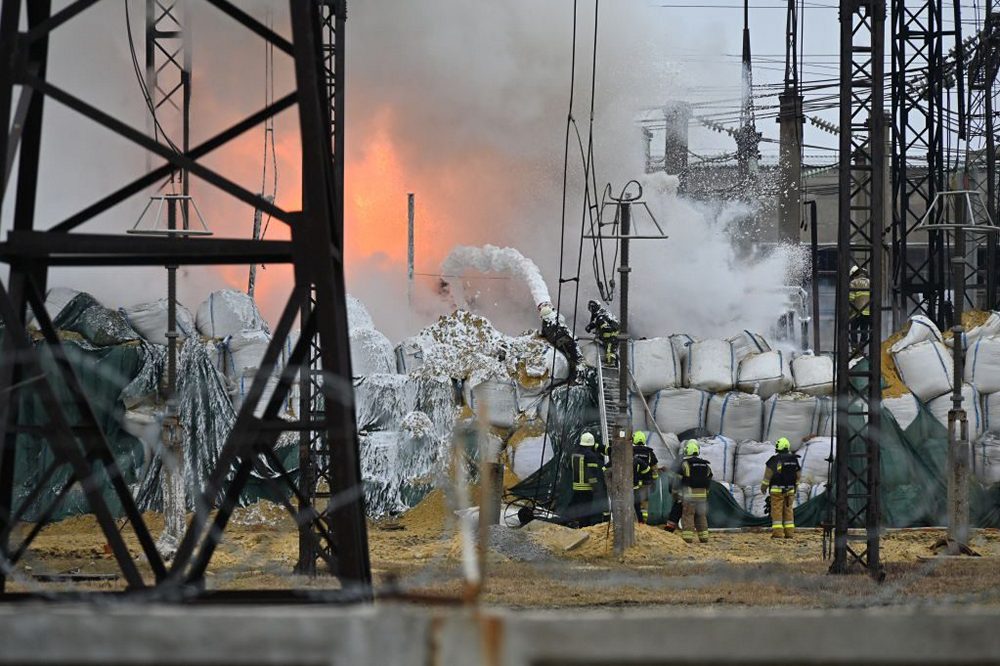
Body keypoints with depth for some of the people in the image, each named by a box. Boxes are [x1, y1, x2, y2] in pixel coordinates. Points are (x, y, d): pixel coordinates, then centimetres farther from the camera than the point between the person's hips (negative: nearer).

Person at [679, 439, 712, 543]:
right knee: (701, 516, 14)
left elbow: (678, 480, -6)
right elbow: (709, 481, 15)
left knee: (688, 516, -5)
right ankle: (704, 537, 16)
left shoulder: (685, 464, -8)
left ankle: (687, 537, -13)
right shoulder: (706, 465, 11)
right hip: (702, 495, 6)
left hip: (689, 495, -6)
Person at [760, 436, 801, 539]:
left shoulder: (775, 460, -12)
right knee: (788, 511, 10)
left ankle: (777, 532, -8)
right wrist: (794, 486, 27)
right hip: (790, 490, 5)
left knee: (777, 511, -3)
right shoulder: (794, 460, 6)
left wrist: (763, 487, 7)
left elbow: (768, 475, -7)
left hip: (777, 489, -5)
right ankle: (789, 532, 8)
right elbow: (798, 475, 14)